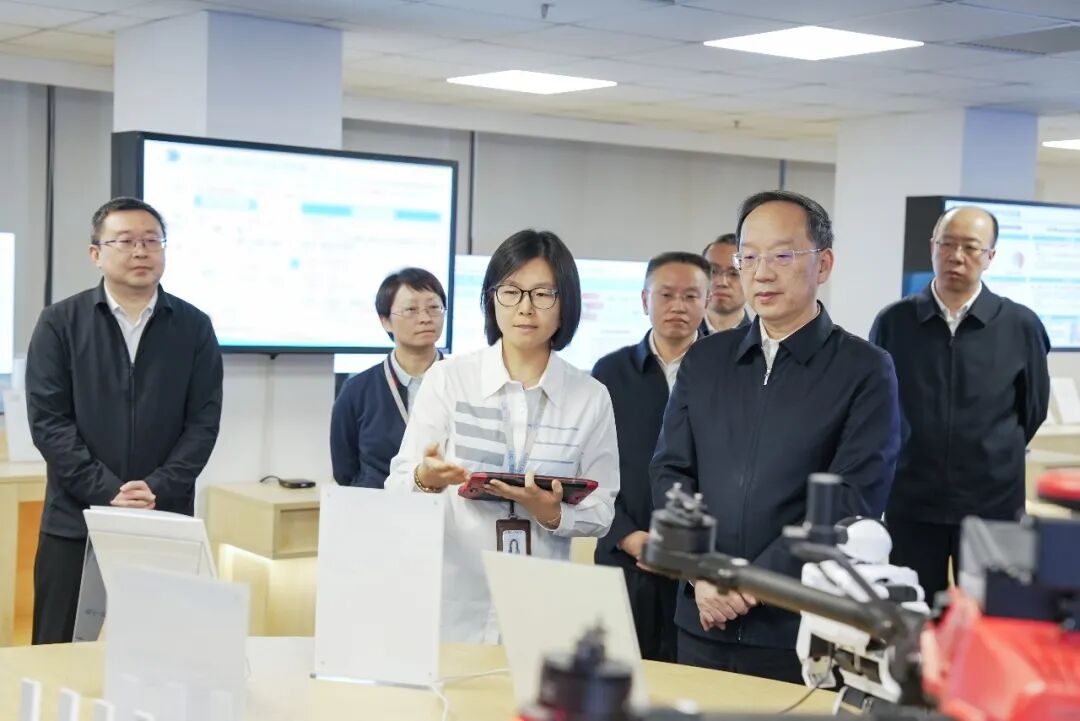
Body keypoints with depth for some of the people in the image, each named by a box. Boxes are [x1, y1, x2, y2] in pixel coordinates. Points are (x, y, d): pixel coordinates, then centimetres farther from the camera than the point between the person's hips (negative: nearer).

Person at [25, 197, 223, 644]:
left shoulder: (194, 327, 6)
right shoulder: (60, 323, 3)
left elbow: (204, 422, 2)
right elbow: (47, 421, -4)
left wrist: (157, 490, -13)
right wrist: (108, 493, -14)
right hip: (76, 523, 0)